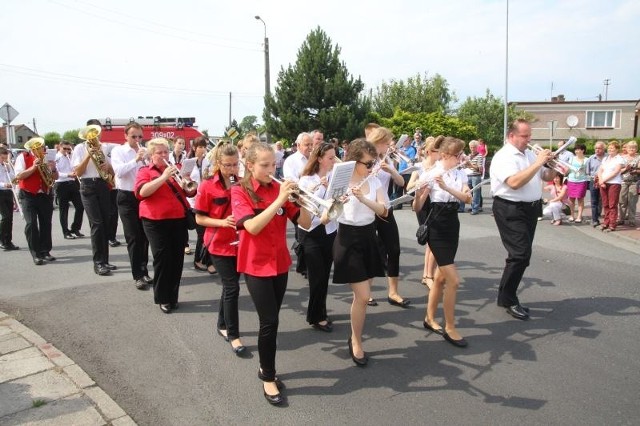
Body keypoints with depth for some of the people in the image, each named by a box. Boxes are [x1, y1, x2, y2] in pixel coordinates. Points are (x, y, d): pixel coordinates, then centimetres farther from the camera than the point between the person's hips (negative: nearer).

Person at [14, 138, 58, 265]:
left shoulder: (47, 158, 11)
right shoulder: (23, 157, -3)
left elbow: (55, 177, 12)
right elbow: (18, 176, -14)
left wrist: (53, 168, -7)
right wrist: (33, 167, -21)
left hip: (45, 195, 5)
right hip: (28, 196, -4)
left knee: (46, 224, 6)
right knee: (31, 224, -11)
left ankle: (45, 251, 15)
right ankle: (36, 254, -6)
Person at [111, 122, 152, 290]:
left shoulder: (145, 151, 7)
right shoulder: (118, 150, -2)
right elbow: (119, 171, -18)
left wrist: (145, 160, -16)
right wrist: (136, 160, -25)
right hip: (127, 198, -3)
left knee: (144, 236, 10)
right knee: (133, 238, -3)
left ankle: (144, 271, 22)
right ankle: (137, 275, 3)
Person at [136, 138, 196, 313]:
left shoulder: (175, 169, 14)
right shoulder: (145, 172, 3)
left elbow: (191, 193, 11)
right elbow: (142, 192, -16)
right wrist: (163, 177, -23)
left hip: (179, 220, 4)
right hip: (156, 222, -4)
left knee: (177, 258, 7)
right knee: (162, 258, -5)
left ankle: (173, 296, 19)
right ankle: (163, 298, 6)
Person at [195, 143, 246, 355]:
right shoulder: (207, 186, -9)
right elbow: (199, 218, -7)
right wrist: (221, 222, -22)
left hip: (240, 243, 4)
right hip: (219, 244, -4)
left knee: (229, 285, 14)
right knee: (232, 287, -6)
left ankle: (222, 324, 33)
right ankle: (233, 335, 7)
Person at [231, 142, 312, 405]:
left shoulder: (279, 189, 2)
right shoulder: (239, 191, -9)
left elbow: (305, 223, -3)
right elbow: (253, 227, -25)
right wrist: (279, 201, -29)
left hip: (280, 263, 5)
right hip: (256, 265, -4)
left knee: (271, 320, 14)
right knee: (269, 321, -6)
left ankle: (265, 368, 32)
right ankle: (268, 378, 11)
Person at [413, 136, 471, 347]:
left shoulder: (460, 174, 5)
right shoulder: (431, 174, -12)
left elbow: (467, 198, -13)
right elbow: (417, 207, -14)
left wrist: (446, 187, -27)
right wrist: (419, 192, -35)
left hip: (453, 225, 6)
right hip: (436, 227, -6)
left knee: (441, 277, 14)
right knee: (453, 280, -9)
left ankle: (429, 319, 30)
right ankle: (450, 328, 6)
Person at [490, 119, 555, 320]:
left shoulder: (530, 154, 13)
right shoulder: (503, 157, -14)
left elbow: (548, 177, 19)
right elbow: (515, 182, -28)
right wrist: (538, 163, -23)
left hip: (531, 209, 9)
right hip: (511, 211, -9)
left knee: (521, 255, 12)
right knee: (521, 255, -13)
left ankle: (507, 297, 23)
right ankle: (508, 300, 1)